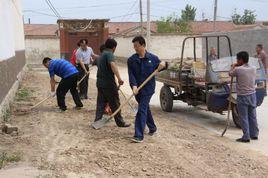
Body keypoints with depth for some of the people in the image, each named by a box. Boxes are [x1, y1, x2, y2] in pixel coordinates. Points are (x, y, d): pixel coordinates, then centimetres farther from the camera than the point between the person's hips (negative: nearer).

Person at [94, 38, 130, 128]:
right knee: (115, 104, 2)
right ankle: (120, 122, 11)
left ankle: (97, 121, 11)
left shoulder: (101, 55, 17)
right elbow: (113, 64, -32)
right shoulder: (109, 54, -13)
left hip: (100, 82, 8)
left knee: (101, 103, 13)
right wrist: (119, 78, -39)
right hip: (108, 83, -8)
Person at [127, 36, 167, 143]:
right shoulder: (131, 60, -1)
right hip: (137, 89, 4)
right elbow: (131, 75, -9)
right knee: (145, 109, 19)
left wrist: (163, 65, -11)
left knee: (142, 110, -11)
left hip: (148, 89, -4)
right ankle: (152, 128, 40)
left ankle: (139, 136, -9)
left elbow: (160, 66, 14)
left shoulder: (153, 58, -3)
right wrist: (134, 86, -25)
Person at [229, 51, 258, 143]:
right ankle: (254, 134, 25)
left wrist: (234, 67, 20)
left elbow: (230, 74, 3)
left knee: (244, 117, 1)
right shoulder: (253, 69, 0)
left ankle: (246, 137, 3)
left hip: (242, 96, -6)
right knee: (252, 116, 15)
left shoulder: (238, 69, -16)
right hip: (252, 95, 6)